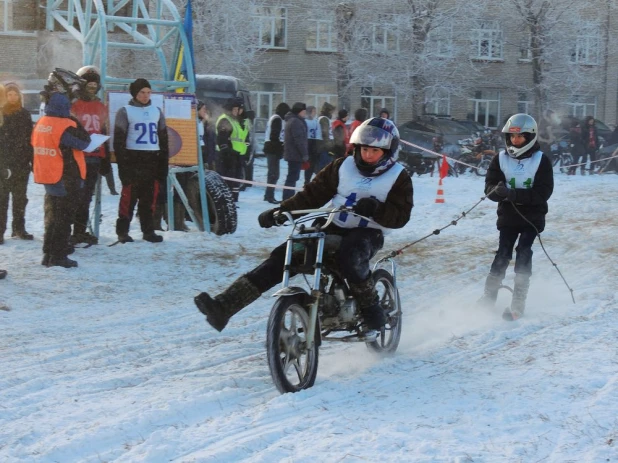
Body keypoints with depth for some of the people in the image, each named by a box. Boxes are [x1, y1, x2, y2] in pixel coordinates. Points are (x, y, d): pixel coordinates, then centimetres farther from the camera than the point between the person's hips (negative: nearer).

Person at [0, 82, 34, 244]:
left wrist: (32, 160, 6)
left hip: (22, 163, 4)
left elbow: (30, 139, 12)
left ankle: (19, 228, 19)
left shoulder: (25, 114, 10)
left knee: (20, 197, 10)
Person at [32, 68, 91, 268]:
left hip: (47, 178, 7)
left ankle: (48, 254, 19)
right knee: (63, 218, -1)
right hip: (65, 180, -7)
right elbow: (84, 141, -13)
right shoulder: (65, 126, -19)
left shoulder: (41, 123, 5)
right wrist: (75, 122, -5)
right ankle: (58, 256, -2)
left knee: (51, 216, 17)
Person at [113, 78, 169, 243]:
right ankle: (122, 231, -3)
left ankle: (148, 230, 8)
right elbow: (119, 140, -2)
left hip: (153, 160, 4)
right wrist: (123, 164, -11)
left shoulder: (157, 111, 16)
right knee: (129, 197, -7)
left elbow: (163, 139, 18)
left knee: (150, 198, 3)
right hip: (133, 159, -4)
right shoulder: (125, 112, 2)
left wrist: (164, 164, 10)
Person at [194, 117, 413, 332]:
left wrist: (376, 209, -30)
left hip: (368, 233, -4)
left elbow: (400, 216, -10)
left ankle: (370, 306, -13)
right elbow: (312, 194, 8)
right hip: (332, 228, 4)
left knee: (350, 258, -40)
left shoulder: (399, 177, -1)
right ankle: (223, 307, -22)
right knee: (281, 257, -14)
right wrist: (280, 211, -5)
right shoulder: (342, 167, 8)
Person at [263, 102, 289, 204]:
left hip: (269, 148, 10)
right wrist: (280, 150, -19)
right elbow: (275, 136, -21)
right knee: (274, 173, -9)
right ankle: (270, 196, -11)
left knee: (272, 172, 17)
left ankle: (268, 195, 23)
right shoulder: (278, 119, -13)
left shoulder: (273, 118, 18)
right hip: (274, 149, -10)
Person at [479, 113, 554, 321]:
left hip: (532, 216, -2)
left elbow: (543, 192, -15)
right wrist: (497, 191, -27)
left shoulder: (541, 161, -7)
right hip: (508, 216, 2)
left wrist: (515, 195, -27)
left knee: (523, 254, -12)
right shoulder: (501, 159, 1)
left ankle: (518, 305, -10)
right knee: (502, 255, -5)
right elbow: (489, 186, -2)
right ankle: (488, 298, 6)